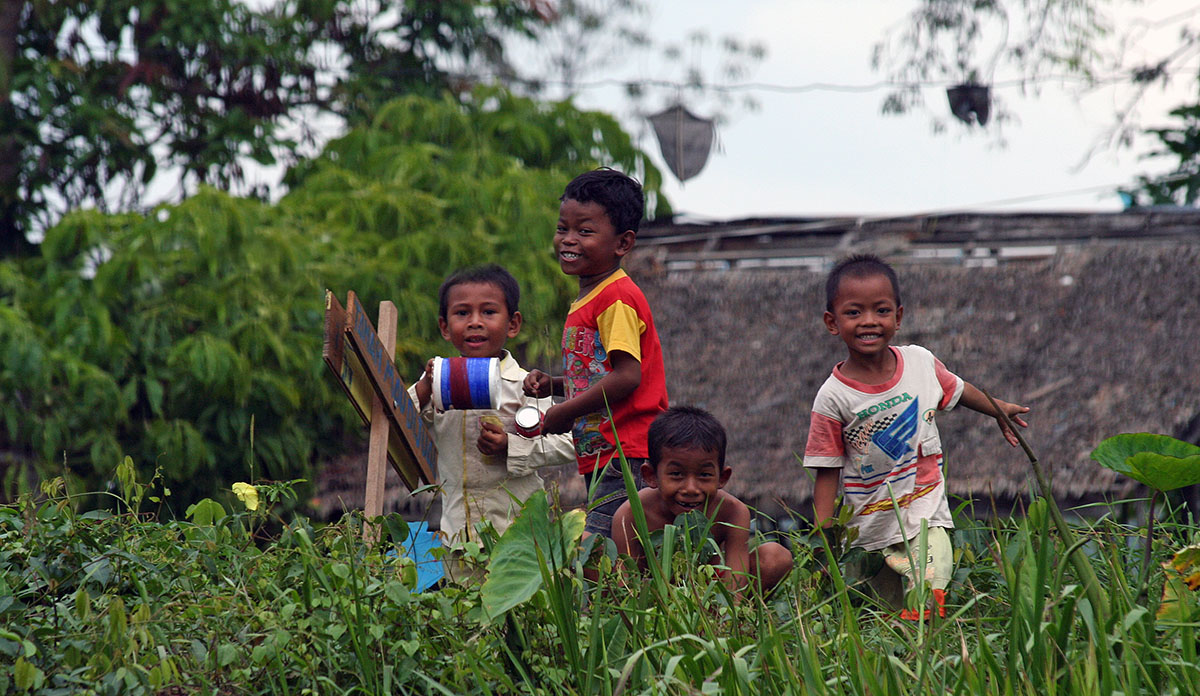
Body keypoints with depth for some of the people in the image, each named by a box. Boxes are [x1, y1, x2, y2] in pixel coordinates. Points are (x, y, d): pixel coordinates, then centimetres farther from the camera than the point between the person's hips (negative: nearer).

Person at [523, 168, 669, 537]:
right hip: (599, 458, 10)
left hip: (625, 459, -10)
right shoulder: (586, 300, 20)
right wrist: (554, 384, 12)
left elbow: (627, 377, -20)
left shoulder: (617, 298, -12)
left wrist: (564, 412, -12)